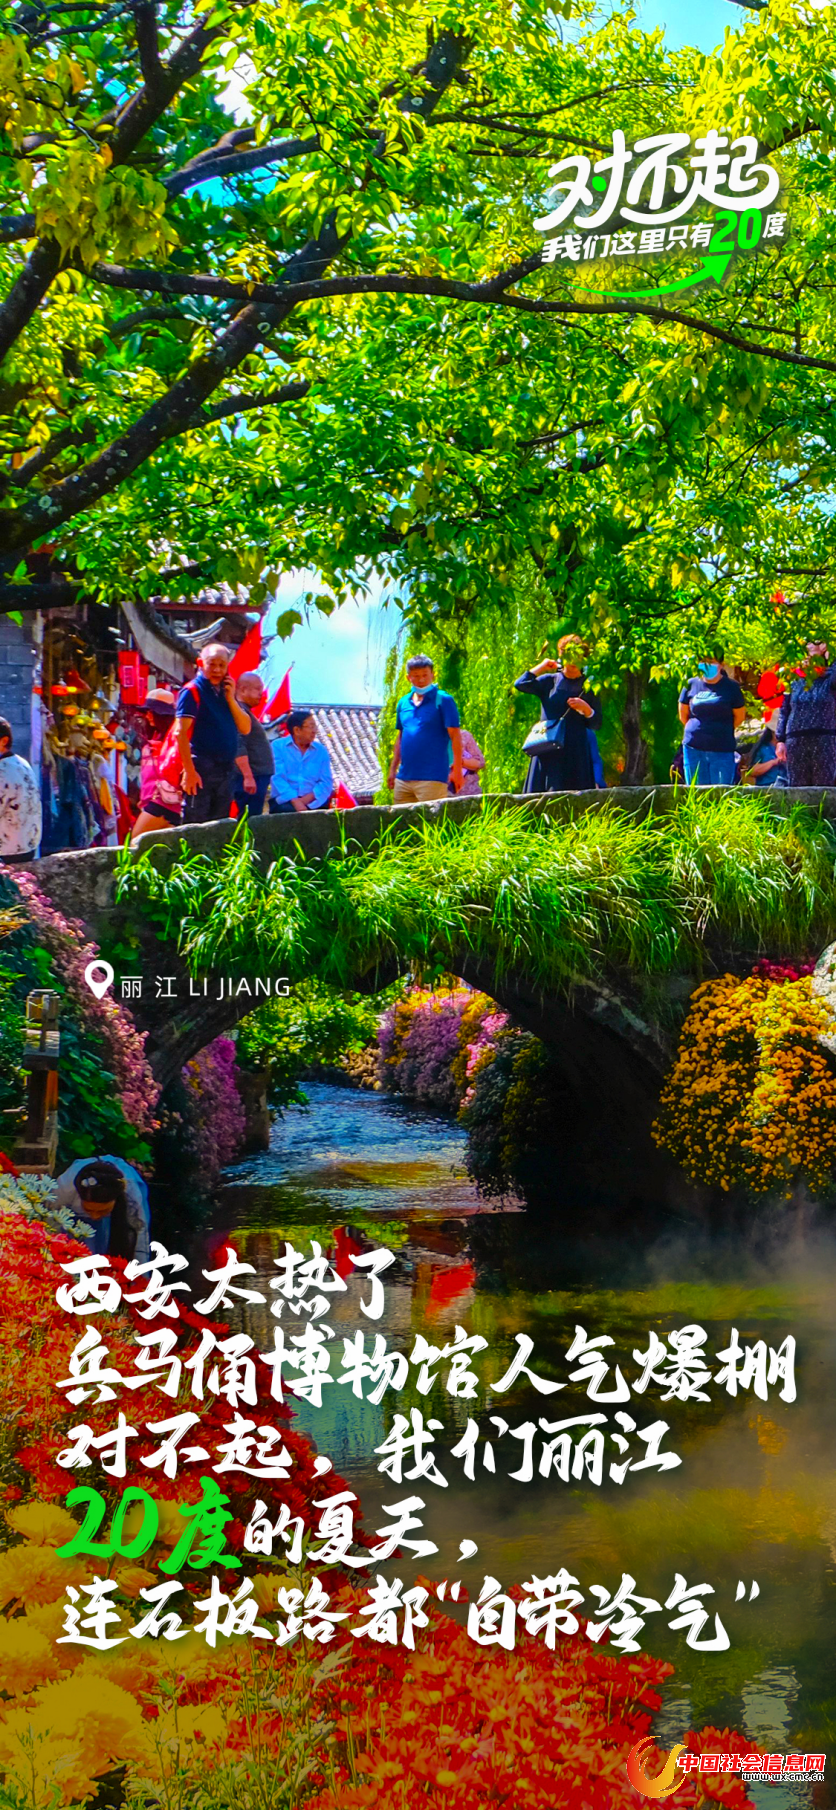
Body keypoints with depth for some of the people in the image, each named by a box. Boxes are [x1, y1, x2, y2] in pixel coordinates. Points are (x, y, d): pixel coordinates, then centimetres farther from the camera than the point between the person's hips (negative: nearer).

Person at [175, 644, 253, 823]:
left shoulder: (227, 692, 16)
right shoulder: (193, 691, -4)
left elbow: (245, 729, 10)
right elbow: (181, 733, -12)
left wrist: (231, 698, -2)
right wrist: (189, 771, -19)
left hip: (227, 768, 7)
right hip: (201, 769, -7)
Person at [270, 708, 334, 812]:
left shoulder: (321, 751, 14)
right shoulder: (277, 746, 6)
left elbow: (327, 781, 4)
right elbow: (277, 778, -7)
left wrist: (308, 798, -15)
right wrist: (295, 801, -21)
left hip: (312, 802, 3)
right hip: (286, 801, -3)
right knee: (290, 810, -35)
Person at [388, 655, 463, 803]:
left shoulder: (443, 700, -3)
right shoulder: (403, 703, 14)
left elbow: (455, 735, -7)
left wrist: (457, 769, -14)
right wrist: (392, 769, 16)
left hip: (432, 778, -6)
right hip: (404, 778, 6)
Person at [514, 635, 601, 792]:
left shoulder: (587, 687, 11)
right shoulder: (549, 681, 12)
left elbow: (596, 724, 9)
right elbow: (520, 684, -5)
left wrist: (586, 708, -10)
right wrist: (542, 666, 5)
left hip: (575, 754, 0)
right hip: (548, 749, 0)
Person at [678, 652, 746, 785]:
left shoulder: (731, 687, 0)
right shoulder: (691, 685, 5)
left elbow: (739, 716, 8)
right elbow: (683, 715, 15)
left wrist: (722, 731, 12)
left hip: (722, 749, -2)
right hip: (693, 748, 2)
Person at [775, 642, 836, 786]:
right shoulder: (794, 682, 15)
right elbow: (783, 712, 14)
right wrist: (781, 740, 6)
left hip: (824, 742, -2)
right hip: (796, 743, 2)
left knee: (824, 788, -6)